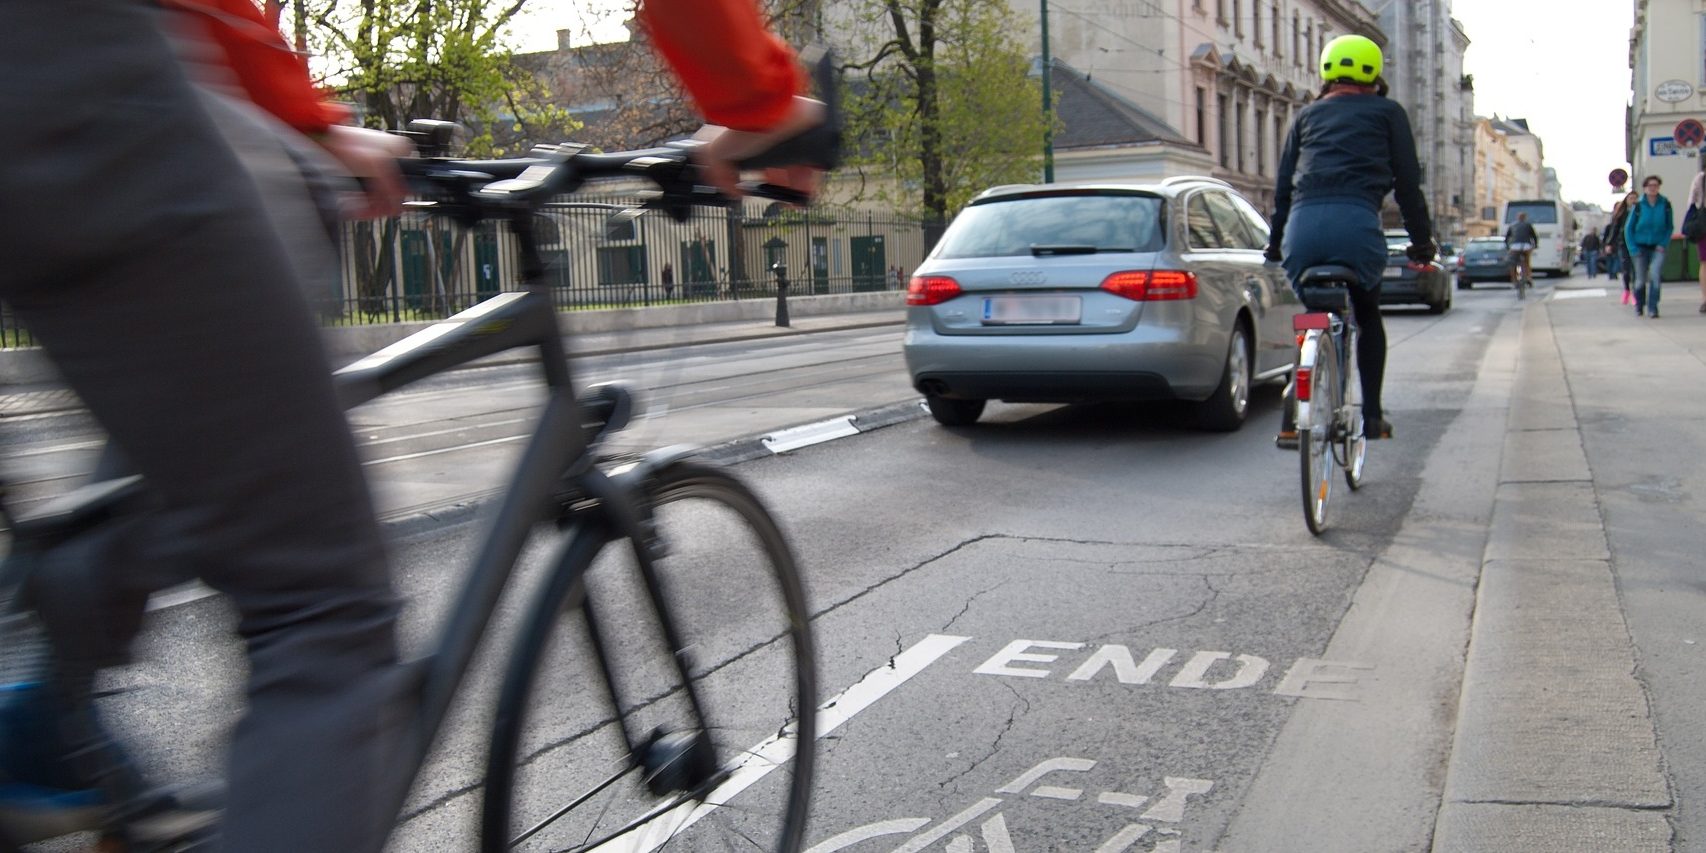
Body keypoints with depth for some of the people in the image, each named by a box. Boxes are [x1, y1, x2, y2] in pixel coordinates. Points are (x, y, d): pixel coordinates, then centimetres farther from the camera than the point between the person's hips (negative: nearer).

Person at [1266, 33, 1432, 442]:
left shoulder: (1308, 115, 26)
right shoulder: (1387, 112, 19)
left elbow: (1284, 182, 22)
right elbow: (1407, 181, 15)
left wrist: (1275, 240, 27)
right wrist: (1422, 239, 21)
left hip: (1302, 226, 2)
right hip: (1356, 222, -2)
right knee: (1368, 316, 21)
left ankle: (1294, 416, 7)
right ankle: (1372, 415, 17)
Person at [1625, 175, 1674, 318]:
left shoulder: (1665, 204, -4)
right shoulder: (1638, 205, -7)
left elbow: (1670, 227, 6)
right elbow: (1628, 228, 0)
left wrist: (1663, 244, -6)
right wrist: (1633, 249, -7)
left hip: (1657, 247, 0)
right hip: (1640, 247, 0)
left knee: (1655, 275, -19)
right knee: (1641, 280, 6)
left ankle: (1652, 308, -13)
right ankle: (1639, 306, 30)